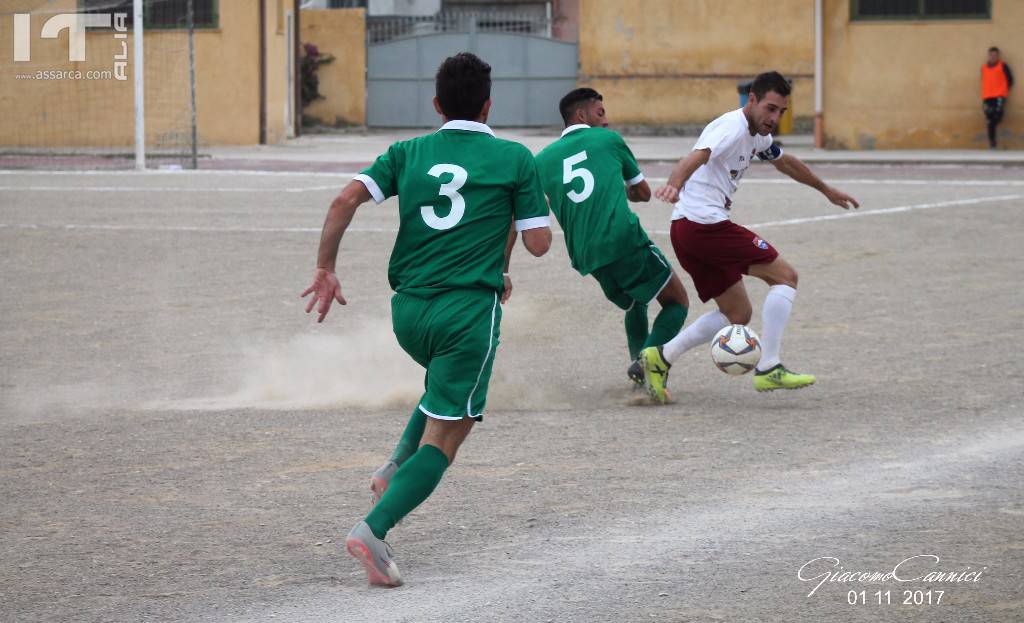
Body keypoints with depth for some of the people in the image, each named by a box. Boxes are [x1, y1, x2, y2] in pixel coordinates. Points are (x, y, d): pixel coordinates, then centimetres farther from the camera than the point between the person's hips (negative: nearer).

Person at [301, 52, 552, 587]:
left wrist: (325, 269, 3)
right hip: (469, 311, -5)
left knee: (446, 389, 35)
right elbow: (538, 243, 1)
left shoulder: (408, 153, 8)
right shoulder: (514, 159, 0)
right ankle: (373, 531, -21)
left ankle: (398, 469, 17)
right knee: (444, 438, -3)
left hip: (409, 310, 5)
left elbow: (346, 200, -4)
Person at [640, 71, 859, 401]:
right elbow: (695, 158, -32)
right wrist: (674, 185, -53)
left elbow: (785, 162, 39)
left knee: (737, 314, 12)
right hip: (706, 222, -10)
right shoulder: (733, 127, -13)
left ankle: (660, 357, 3)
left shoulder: (758, 136, 19)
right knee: (785, 275, -3)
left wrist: (826, 190, 52)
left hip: (686, 231, 10)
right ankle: (769, 369, -9)